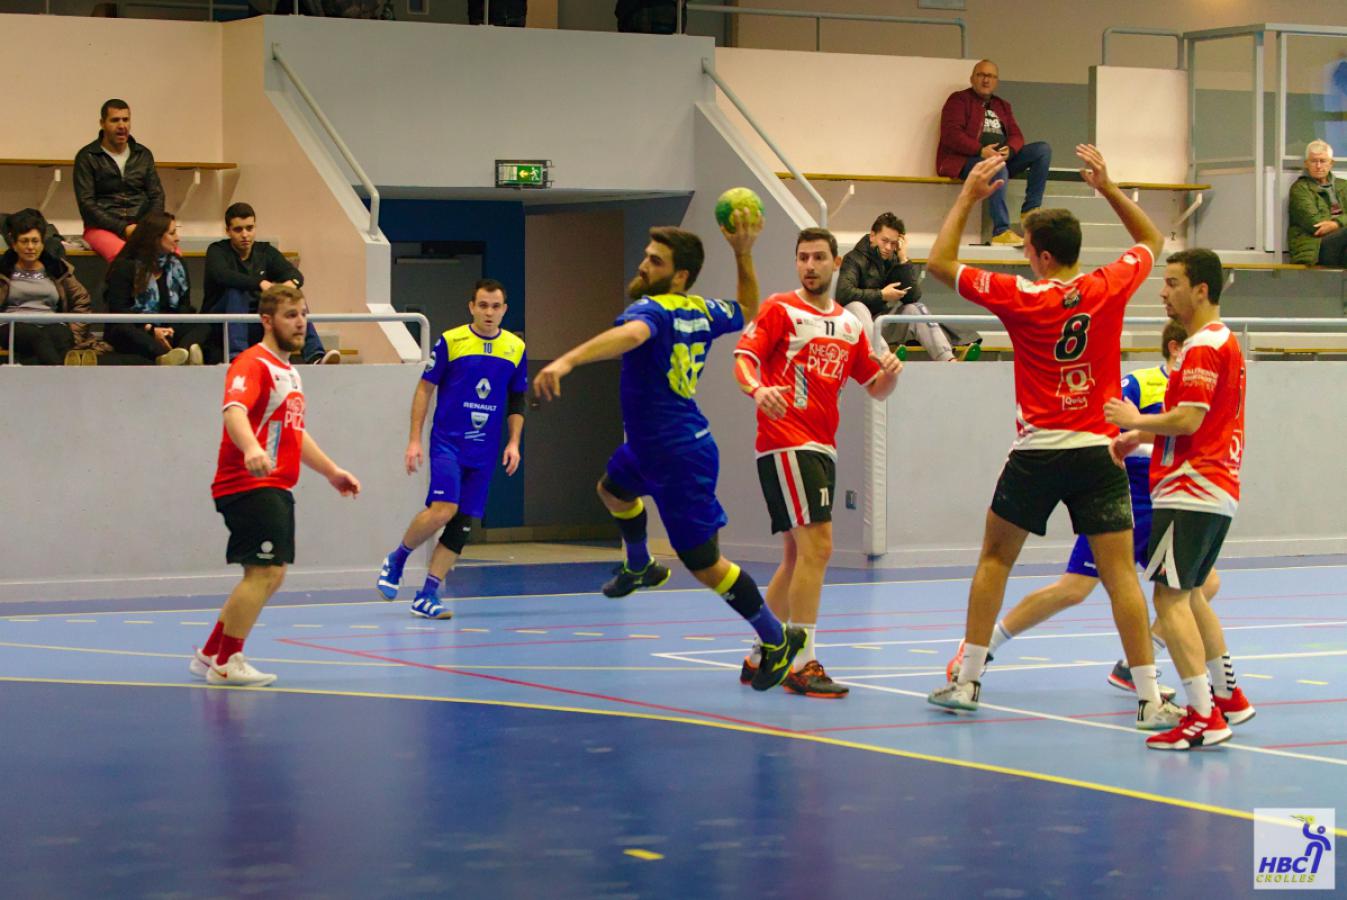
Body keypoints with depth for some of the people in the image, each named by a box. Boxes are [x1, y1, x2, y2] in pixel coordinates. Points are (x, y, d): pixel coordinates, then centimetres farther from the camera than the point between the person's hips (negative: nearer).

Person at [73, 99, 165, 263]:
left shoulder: (143, 155, 17)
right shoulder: (87, 157, 3)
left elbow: (157, 196, 14)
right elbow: (86, 204, -4)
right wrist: (123, 229, -12)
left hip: (141, 226, 3)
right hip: (102, 228, -3)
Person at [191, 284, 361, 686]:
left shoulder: (288, 371, 21)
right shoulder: (253, 364, -11)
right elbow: (234, 411, -30)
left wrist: (331, 471, 36)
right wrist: (251, 448, -49)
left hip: (275, 488, 10)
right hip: (250, 485, -10)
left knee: (269, 574, 13)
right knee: (264, 571, -13)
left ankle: (210, 655, 22)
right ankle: (226, 663, -7)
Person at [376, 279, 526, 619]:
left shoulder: (516, 349, 6)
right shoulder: (450, 341, -5)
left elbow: (517, 402, 16)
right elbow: (424, 389, 0)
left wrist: (513, 442, 4)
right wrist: (414, 440, -4)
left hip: (484, 451, 4)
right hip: (447, 442, -4)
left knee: (463, 523, -1)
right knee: (443, 509, -20)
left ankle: (427, 596, 6)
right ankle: (396, 559, 7)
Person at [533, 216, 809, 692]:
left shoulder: (652, 309, -24)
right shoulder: (702, 312, 1)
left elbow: (630, 334, -49)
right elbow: (748, 310, 22)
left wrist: (567, 360, -63)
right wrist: (743, 254, 11)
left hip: (679, 460, -10)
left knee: (705, 564, -3)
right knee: (613, 488, 36)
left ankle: (777, 639, 10)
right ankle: (639, 568, 60)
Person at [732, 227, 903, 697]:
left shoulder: (849, 324, 16)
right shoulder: (780, 310, -2)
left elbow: (876, 387, 19)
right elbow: (743, 358, -13)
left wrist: (890, 372, -4)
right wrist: (757, 388, -35)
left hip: (821, 447, 8)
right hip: (785, 442, -8)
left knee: (797, 555, 13)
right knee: (816, 546, -16)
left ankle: (760, 657, 23)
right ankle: (802, 663, -13)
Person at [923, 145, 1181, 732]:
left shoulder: (1022, 299, -9)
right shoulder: (1109, 288, -3)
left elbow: (939, 262, 0)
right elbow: (1152, 240, 19)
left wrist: (968, 197, 5)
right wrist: (1107, 187, 18)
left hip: (1036, 456, -1)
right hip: (1097, 452, 1)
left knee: (995, 558, 15)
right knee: (1120, 574, -2)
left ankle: (966, 681, 16)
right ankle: (1150, 699, -7)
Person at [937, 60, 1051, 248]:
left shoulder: (1002, 106, 26)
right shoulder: (959, 100, 6)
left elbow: (1016, 135, 15)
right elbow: (951, 134, -9)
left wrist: (1009, 150, -11)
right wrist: (981, 150, -23)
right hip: (965, 160, -7)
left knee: (1043, 150, -10)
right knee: (998, 167, -39)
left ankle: (1030, 210, -16)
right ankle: (1000, 232, -41)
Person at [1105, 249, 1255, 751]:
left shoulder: (1203, 346, -14)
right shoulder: (1224, 342, 18)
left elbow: (1188, 420, -22)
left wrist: (1137, 421, -5)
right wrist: (1138, 437, 16)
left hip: (1192, 491, -11)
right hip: (1218, 490, 11)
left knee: (1170, 597, -12)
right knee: (1188, 594, 21)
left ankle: (1203, 716, -17)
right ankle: (1228, 697, 28)